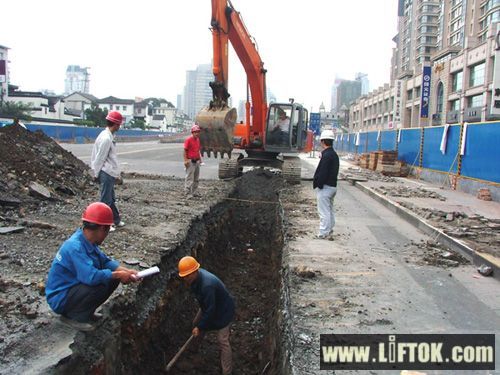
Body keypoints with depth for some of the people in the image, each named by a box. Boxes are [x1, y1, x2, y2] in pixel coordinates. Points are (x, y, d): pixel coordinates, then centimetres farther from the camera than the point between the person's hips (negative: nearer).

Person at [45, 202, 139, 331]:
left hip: (72, 287, 9)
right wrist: (118, 275, -25)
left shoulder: (87, 241, -1)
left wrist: (126, 271, -9)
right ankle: (72, 316, -7)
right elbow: (91, 276, -38)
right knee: (101, 284, -29)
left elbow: (105, 260, 6)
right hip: (60, 299, -9)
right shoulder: (75, 247, -29)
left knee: (113, 278, 1)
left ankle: (85, 312, 12)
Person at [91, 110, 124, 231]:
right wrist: (96, 174, -8)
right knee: (106, 199, 0)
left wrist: (116, 174, 14)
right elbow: (100, 158, -16)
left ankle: (116, 220, 31)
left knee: (111, 198, 19)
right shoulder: (106, 138, -20)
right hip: (106, 173, -10)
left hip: (110, 173, 10)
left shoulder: (109, 136, 10)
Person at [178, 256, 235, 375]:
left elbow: (210, 310, -33)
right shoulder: (196, 276, -14)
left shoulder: (207, 285, -42)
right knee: (195, 324, 24)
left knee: (223, 341, -7)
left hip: (223, 310, -9)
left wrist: (200, 327, -21)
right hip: (208, 306, 9)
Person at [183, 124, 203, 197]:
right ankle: (188, 193, -4)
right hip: (190, 161, -8)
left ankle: (194, 191, 22)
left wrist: (200, 158, 18)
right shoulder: (188, 139, -10)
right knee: (189, 178, -7)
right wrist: (186, 160, -18)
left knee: (196, 178, 13)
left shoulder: (198, 139, 13)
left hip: (197, 161, 8)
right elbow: (185, 151, -11)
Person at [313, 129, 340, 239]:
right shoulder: (334, 154, 12)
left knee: (324, 211, -4)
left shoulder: (326, 155, -19)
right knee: (330, 209, 20)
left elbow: (322, 173, -22)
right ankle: (329, 229, 31)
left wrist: (318, 184, -14)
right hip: (333, 186, 10)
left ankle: (323, 232, 0)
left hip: (325, 187, -10)